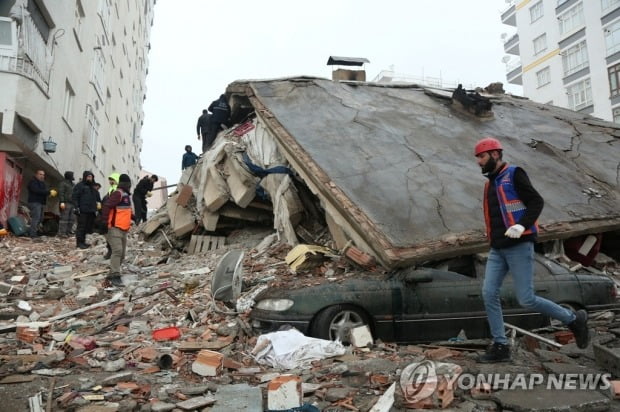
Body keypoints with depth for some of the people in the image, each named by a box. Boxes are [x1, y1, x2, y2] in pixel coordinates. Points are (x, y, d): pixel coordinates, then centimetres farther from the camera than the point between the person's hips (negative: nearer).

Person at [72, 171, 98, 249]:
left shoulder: (92, 187, 22)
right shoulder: (79, 185, -1)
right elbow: (75, 197, -8)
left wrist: (95, 209, 21)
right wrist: (76, 207, -15)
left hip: (91, 211, 7)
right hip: (82, 210, -7)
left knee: (88, 227, 6)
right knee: (81, 226, -5)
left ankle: (83, 241, 13)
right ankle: (79, 242, -1)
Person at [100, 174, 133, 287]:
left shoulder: (126, 195, 19)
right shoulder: (118, 194, -13)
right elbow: (106, 206, -22)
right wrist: (105, 222, -24)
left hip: (123, 229, 10)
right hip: (114, 228, -10)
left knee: (122, 253, 12)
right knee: (117, 251, -17)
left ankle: (111, 274, 20)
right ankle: (115, 276, -19)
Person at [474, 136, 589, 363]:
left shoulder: (514, 174, -6)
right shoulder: (490, 183, 17)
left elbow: (537, 202, -13)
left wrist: (522, 226, -26)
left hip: (519, 246, -8)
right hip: (497, 250, 8)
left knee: (526, 300, -6)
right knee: (489, 293, -3)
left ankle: (574, 319, 17)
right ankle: (500, 346, 5)